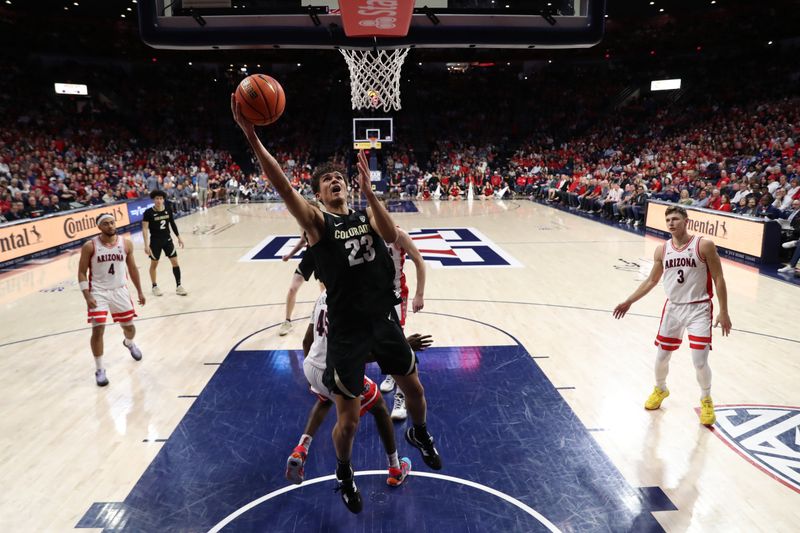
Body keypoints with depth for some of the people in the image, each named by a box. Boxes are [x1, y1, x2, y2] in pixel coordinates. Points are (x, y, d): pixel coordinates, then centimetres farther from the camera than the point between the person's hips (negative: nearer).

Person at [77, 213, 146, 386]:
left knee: (129, 326, 12)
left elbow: (132, 268, 8)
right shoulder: (90, 246, -12)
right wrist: (87, 296, -17)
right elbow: (82, 272, -7)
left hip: (120, 291, 3)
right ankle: (99, 370, 4)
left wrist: (139, 291, 11)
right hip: (98, 292, -3)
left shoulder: (126, 244, -3)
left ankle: (129, 343, 50)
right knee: (98, 330, -9)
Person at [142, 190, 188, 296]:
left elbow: (172, 224, 11)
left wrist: (179, 237, 13)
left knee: (175, 261, 0)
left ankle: (178, 286, 8)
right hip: (155, 241, -3)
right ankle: (154, 286, 26)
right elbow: (145, 228, -14)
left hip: (167, 239, 4)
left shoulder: (168, 210, -2)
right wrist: (146, 245, -19)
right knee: (154, 264, 11)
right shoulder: (148, 212, -14)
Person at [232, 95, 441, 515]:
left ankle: (419, 434, 55)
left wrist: (368, 190, -24)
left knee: (413, 387, 22)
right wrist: (251, 136, -31)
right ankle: (344, 473, 37)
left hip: (385, 320, 4)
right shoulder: (316, 222, -6)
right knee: (348, 419, 6)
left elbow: (392, 236, -16)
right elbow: (281, 185, -21)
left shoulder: (366, 216, 5)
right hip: (347, 330, -4)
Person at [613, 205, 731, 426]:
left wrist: (723, 312, -10)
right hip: (673, 308, 4)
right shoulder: (662, 250, 0)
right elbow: (651, 280, 11)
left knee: (700, 362, -6)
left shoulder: (704, 245, -12)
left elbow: (718, 279, -8)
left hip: (699, 309, -4)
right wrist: (629, 301, 7)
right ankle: (660, 389, 40)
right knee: (661, 356, 11)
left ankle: (706, 399, 22)